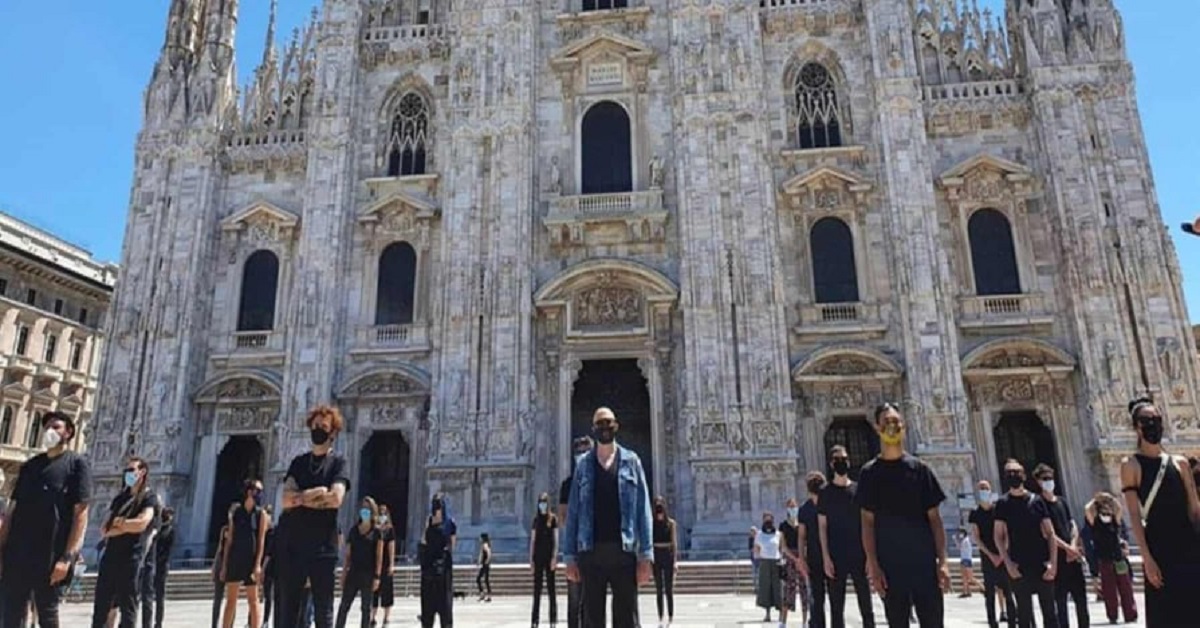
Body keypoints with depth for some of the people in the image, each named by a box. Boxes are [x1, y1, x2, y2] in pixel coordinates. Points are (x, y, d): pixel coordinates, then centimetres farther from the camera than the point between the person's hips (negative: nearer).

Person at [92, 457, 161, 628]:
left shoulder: (149, 497, -2)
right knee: (101, 603, 8)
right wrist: (126, 527, -10)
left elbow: (141, 523, -19)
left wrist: (118, 522, -2)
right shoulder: (120, 497, 17)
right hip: (110, 555, 6)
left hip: (131, 558, -6)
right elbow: (104, 529, 9)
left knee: (127, 604, -2)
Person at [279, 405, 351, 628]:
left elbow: (335, 499, -16)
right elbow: (286, 500, 0)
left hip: (323, 548, -4)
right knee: (287, 609, 8)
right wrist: (316, 492, -13)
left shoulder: (338, 462, 0)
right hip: (294, 546, 4)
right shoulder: (298, 462, 13)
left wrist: (301, 497, -7)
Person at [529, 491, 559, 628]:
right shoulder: (536, 519, 9)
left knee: (551, 588, 0)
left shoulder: (553, 518, 0)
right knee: (537, 588, 4)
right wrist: (531, 559, 4)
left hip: (549, 556, -3)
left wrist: (554, 557, -11)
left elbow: (556, 539, -3)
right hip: (538, 556, 3)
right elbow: (532, 540, 9)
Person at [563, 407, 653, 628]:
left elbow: (643, 510, 1)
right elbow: (573, 512, 7)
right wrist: (570, 556, 0)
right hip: (591, 551, 1)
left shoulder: (631, 461, 6)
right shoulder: (584, 464, 9)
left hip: (624, 550, -1)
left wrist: (646, 554, -6)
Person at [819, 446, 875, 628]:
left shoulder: (859, 489, 6)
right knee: (836, 608, 3)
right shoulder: (826, 492, 2)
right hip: (835, 558, -1)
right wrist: (826, 558, -9)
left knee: (866, 606, 5)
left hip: (859, 556, 2)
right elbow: (822, 527, -1)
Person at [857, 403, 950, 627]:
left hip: (925, 562, 1)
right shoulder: (869, 473, 2)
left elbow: (934, 518, 4)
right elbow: (867, 522, 0)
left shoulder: (920, 469, 5)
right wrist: (873, 565, -8)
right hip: (889, 565, -1)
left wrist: (942, 561, -4)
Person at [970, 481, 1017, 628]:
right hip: (987, 556, 0)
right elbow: (976, 537, -1)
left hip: (1002, 555, 0)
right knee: (990, 592, 2)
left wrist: (1003, 553, -10)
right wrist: (991, 555, -10)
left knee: (1008, 590, -2)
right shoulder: (975, 514, 2)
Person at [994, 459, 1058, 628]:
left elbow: (1050, 534, 3)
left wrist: (1053, 562, -7)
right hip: (1019, 566, -1)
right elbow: (999, 537, 0)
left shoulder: (1036, 500, 4)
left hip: (1042, 563, 1)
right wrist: (1008, 563, -10)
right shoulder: (1003, 503, 1)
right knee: (1024, 612, 4)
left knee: (1049, 610, 7)